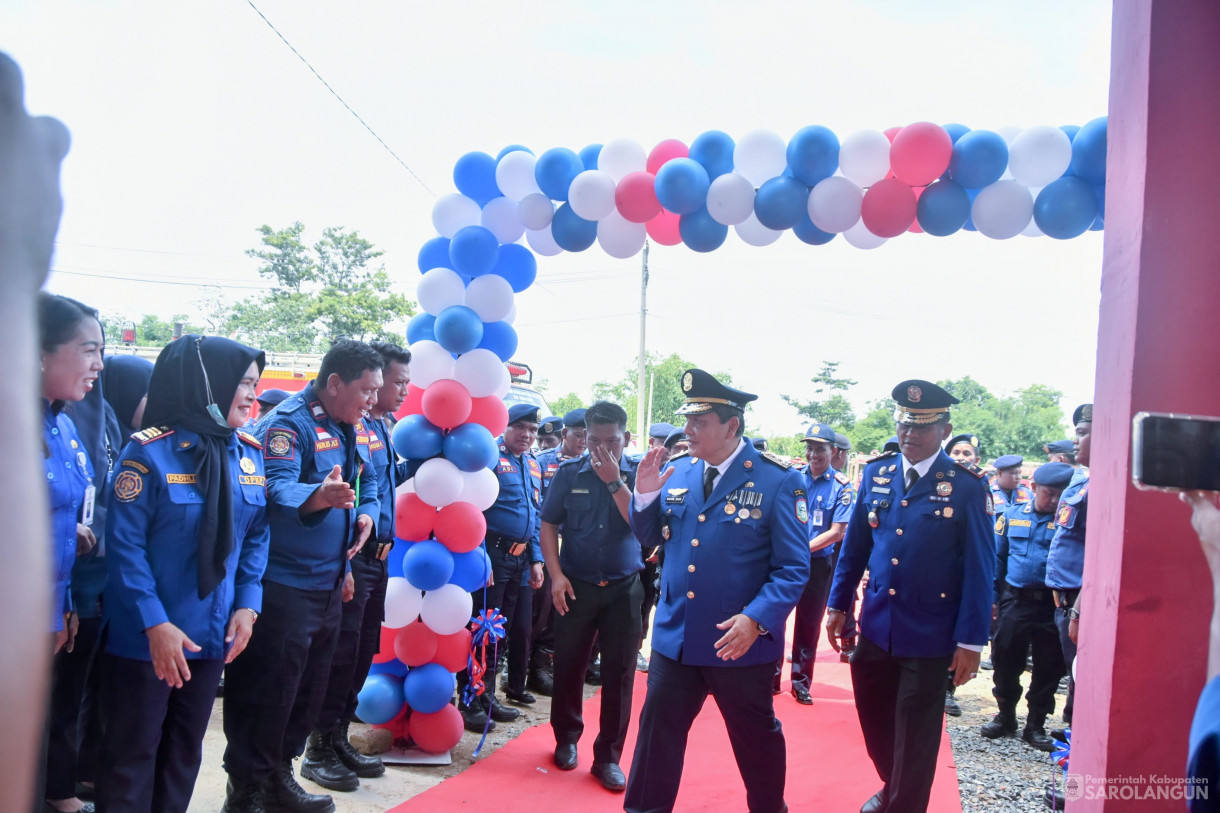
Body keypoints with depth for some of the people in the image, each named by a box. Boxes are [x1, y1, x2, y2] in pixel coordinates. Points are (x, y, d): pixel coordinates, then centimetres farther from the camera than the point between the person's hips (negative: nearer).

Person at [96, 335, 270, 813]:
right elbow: (124, 545, -16)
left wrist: (248, 603, -3)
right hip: (145, 637, -5)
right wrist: (154, 623, -20)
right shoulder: (149, 452, -15)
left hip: (213, 632, 6)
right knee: (133, 752, 10)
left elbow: (257, 536, 7)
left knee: (186, 748, 20)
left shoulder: (249, 454, 2)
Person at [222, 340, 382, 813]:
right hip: (282, 583, -9)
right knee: (268, 693, 1)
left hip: (330, 582, 9)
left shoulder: (355, 428, 9)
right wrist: (319, 495, -51)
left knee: (309, 689, 19)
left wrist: (367, 514, -4)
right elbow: (277, 488, -31)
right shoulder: (288, 422, -17)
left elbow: (369, 482, 17)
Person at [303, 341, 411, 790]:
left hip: (377, 557, 9)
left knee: (362, 652, 16)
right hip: (353, 558, -9)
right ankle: (319, 750, 14)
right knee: (341, 653, -1)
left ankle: (339, 739, 29)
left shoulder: (383, 427, 13)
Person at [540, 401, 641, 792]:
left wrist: (614, 482, -21)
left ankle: (608, 755, 18)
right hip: (576, 585, 1)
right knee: (568, 664, 10)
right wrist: (556, 574, -8)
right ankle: (566, 737, 33)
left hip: (624, 588, -1)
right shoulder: (569, 474, -1)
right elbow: (549, 525, 3)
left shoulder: (639, 474, -3)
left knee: (619, 672, 4)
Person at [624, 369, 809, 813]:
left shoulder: (778, 480, -13)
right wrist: (644, 495, -8)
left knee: (756, 738, 17)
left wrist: (756, 619, -27)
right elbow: (650, 538, 10)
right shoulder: (676, 471, 3)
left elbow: (793, 569, -14)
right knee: (657, 730, 13)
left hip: (742, 642, -3)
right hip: (674, 635, 4)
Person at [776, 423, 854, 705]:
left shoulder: (841, 486, -7)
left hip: (818, 563, -1)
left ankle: (801, 683, 23)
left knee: (808, 625, 9)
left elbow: (837, 532, -10)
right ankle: (771, 678, 19)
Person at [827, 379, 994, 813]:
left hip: (930, 636, -4)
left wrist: (971, 641, -10)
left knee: (915, 735, 9)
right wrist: (837, 604, 8)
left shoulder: (966, 487, -11)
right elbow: (855, 545, 8)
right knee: (874, 719, 19)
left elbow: (980, 569, -9)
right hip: (876, 627, 4)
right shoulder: (876, 473, 2)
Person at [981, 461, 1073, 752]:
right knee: (1005, 659, 7)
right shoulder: (1012, 516, 4)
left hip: (1051, 605, -1)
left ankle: (1036, 725, 23)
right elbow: (997, 557, 9)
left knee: (1048, 667, 7)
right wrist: (992, 597, 5)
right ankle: (1006, 716, 26)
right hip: (1015, 600, 1)